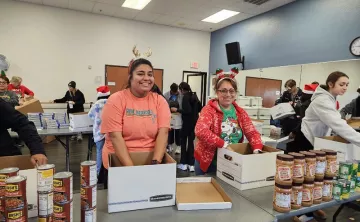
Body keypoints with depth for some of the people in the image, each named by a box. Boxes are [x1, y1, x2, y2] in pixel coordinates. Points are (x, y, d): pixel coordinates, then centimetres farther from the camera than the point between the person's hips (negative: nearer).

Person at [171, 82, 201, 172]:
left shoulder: (185, 97, -13)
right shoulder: (194, 95, 9)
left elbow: (187, 111, -22)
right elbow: (200, 108, 14)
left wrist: (177, 110, -12)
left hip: (187, 122, -7)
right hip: (194, 122, 7)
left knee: (183, 142, 7)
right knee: (191, 142, 10)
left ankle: (184, 163, 11)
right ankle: (191, 164, 11)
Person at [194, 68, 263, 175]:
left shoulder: (240, 112, 4)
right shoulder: (209, 109, -12)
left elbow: (252, 133, 0)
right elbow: (200, 131, -27)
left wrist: (257, 149, -19)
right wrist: (223, 144, -31)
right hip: (208, 163, -4)